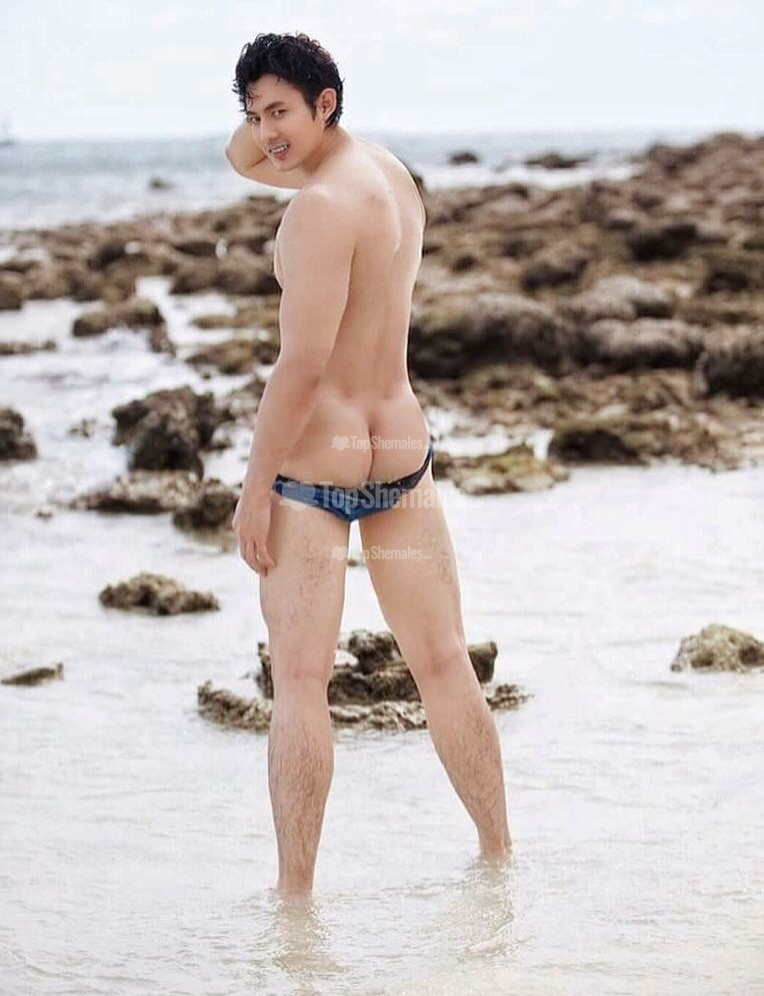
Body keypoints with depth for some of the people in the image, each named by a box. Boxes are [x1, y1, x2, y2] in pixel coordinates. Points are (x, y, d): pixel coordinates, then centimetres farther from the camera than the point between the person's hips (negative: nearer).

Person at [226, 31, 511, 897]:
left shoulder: (323, 204, -17)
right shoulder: (391, 173, 9)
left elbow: (302, 362, -21)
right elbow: (240, 160, 24)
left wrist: (255, 485, -16)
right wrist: (270, 109, 3)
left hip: (315, 462, -8)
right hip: (403, 452, 8)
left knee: (300, 681, -2)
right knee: (444, 664, 14)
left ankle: (295, 894, 2)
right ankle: (499, 854, 23)